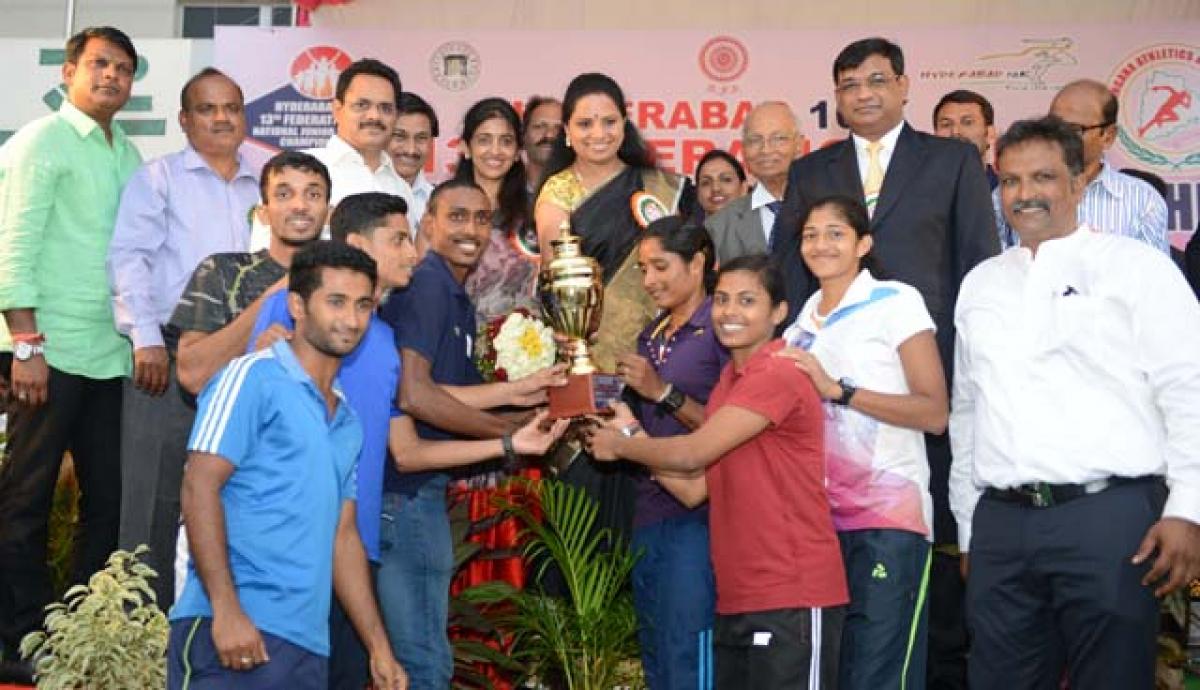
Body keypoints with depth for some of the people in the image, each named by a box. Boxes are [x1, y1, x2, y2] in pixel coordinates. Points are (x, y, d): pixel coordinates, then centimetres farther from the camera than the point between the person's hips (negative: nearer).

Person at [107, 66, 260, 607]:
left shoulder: (263, 187, 16)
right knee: (156, 495, -3)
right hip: (169, 357, -3)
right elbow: (129, 258, -4)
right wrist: (146, 339, -13)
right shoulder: (159, 178, 6)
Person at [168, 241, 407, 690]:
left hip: (308, 643, 7)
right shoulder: (254, 377, -3)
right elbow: (199, 487, -11)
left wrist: (379, 649, 15)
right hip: (235, 631, -7)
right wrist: (226, 610, -19)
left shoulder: (348, 421, 18)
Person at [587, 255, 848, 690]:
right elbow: (694, 489, 13)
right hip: (737, 599, 9)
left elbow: (692, 453, -17)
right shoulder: (728, 382, 17)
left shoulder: (777, 373, -14)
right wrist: (633, 435, 4)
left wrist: (619, 445, -2)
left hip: (792, 597, -9)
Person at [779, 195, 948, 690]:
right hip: (820, 518, 6)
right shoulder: (803, 321, 17)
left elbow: (935, 413, -12)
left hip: (888, 517, -6)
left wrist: (838, 389, -17)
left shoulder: (895, 302, -2)